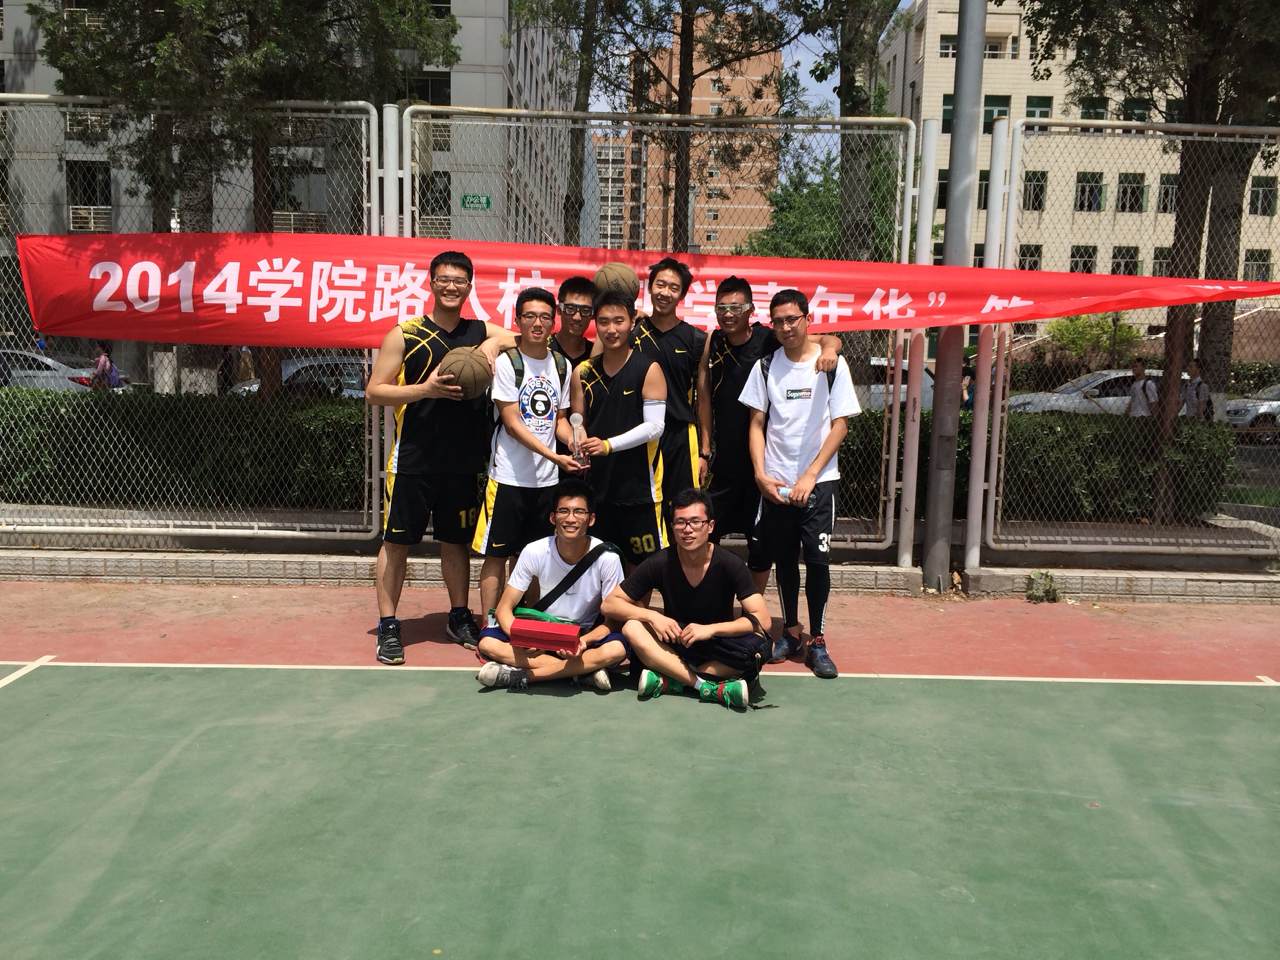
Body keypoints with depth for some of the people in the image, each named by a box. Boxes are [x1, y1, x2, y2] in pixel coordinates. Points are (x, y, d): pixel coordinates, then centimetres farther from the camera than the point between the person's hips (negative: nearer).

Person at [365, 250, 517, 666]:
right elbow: (374, 391, -4)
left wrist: (495, 343, -8)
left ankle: (459, 618, 29)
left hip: (463, 460, 3)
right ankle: (388, 627, 12)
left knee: (456, 540, 15)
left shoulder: (483, 332, 7)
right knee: (396, 540, 2)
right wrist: (426, 389, -17)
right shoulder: (404, 335, -2)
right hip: (412, 458, -3)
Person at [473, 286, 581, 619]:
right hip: (509, 476, -5)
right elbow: (512, 423, -12)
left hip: (547, 479, 5)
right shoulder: (507, 362, -7)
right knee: (497, 554, 2)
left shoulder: (562, 365, 8)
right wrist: (554, 457, -20)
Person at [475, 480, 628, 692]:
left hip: (587, 636, -1)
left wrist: (584, 641, -32)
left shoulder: (607, 558, -16)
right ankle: (585, 670, -27)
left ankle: (520, 675, -28)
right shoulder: (534, 552, -12)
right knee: (488, 641, -24)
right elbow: (505, 608, -9)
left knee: (617, 648, -35)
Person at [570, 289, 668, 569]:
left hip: (638, 482, -4)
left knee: (642, 562, 6)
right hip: (596, 482, 4)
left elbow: (654, 426, -12)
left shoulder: (649, 370, -6)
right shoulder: (583, 372, 6)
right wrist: (579, 446, -12)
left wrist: (609, 445, -21)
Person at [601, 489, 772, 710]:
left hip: (718, 642, -1)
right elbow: (609, 604, -9)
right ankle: (711, 687, -29)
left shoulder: (730, 564, -16)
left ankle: (667, 681, -25)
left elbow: (762, 619, -20)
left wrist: (710, 629, -30)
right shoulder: (660, 563, -13)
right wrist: (652, 616, -25)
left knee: (757, 647, -33)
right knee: (632, 628, -28)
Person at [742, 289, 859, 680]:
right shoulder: (766, 366, 5)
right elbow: (757, 423, 7)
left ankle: (817, 640, 7)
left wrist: (810, 476, -11)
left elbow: (840, 425, -4)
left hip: (817, 481, -2)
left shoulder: (832, 365, -3)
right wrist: (760, 473, -5)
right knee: (783, 558, 9)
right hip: (775, 482, 3)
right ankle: (791, 632, 24)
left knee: (817, 559, -5)